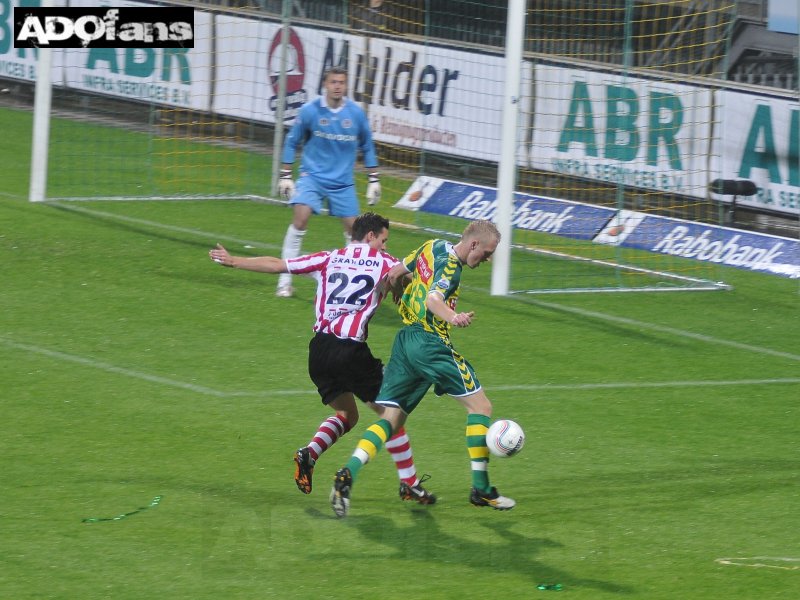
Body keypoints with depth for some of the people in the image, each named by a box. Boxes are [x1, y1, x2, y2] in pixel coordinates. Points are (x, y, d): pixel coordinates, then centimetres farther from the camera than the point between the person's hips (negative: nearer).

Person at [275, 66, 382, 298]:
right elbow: (292, 142, 3)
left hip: (343, 182, 3)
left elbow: (367, 147, 10)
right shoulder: (310, 110, -9)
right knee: (300, 218, -21)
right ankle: (285, 280, -14)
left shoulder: (356, 113, -3)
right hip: (312, 176, -3)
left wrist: (373, 180, 10)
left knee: (353, 228, 4)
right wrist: (285, 176, 1)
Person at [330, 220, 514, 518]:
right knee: (480, 405, 2)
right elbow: (433, 300, -32)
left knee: (391, 418, 4)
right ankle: (481, 489, 4)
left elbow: (395, 271, 24)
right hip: (431, 344, -9)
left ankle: (348, 474, -18)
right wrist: (453, 317, -49)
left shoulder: (433, 247, 12)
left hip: (405, 339, 9)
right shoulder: (450, 266, -14)